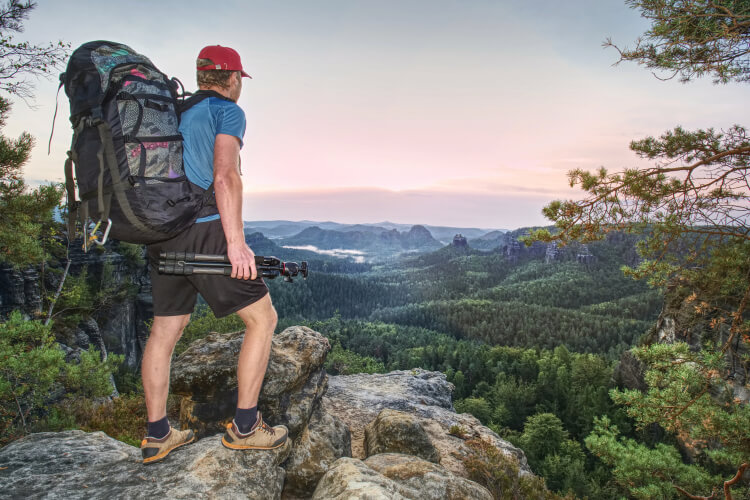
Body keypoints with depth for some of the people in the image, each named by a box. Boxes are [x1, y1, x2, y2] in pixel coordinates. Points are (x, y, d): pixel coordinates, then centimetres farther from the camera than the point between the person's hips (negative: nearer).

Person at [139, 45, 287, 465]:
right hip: (205, 230, -8)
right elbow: (225, 176, -17)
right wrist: (237, 242, -21)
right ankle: (245, 426, 8)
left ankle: (157, 435, 23)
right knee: (262, 318, 3)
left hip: (162, 234, 8)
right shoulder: (227, 111, -2)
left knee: (165, 329, 14)